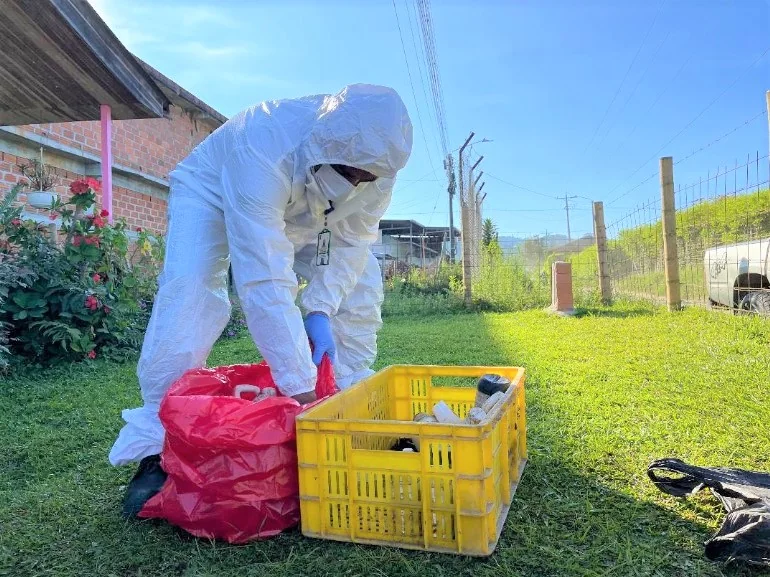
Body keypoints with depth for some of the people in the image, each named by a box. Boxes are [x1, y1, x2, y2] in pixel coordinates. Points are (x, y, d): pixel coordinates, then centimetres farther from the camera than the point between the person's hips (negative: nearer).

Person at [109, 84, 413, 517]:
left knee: (361, 279, -8)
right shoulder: (263, 154, -45)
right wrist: (301, 389, -48)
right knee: (189, 293, -29)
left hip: (300, 211, 5)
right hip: (212, 193, -5)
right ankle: (158, 447, -15)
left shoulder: (376, 156, -27)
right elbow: (265, 284, -48)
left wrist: (320, 309, -33)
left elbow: (351, 241, -19)